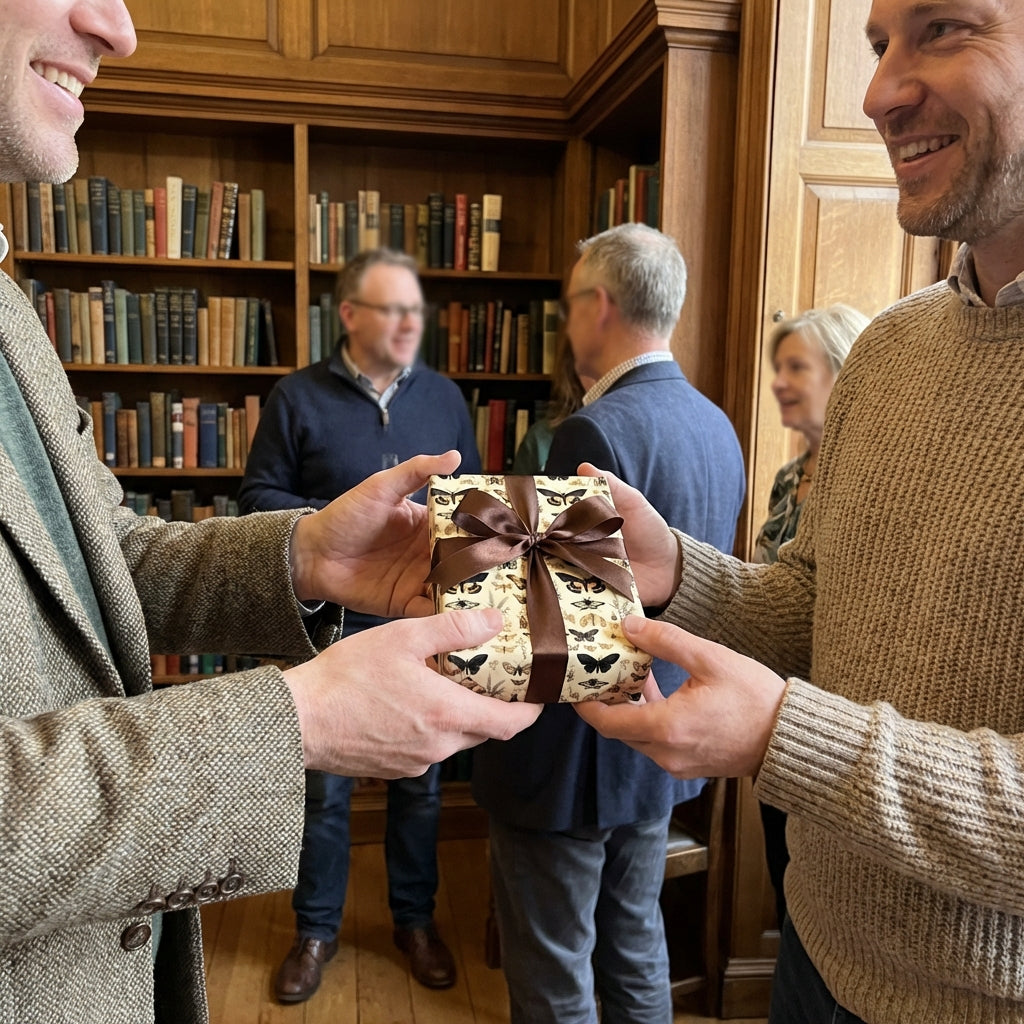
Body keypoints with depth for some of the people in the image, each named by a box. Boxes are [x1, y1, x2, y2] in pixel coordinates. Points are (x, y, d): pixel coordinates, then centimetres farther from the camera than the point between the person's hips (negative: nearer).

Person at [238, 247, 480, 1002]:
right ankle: (317, 930, 33)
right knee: (326, 785, 11)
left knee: (420, 782, 15)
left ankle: (416, 919, 36)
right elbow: (258, 497, -2)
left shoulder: (444, 396, 5)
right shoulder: (298, 397, -3)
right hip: (334, 621, -2)